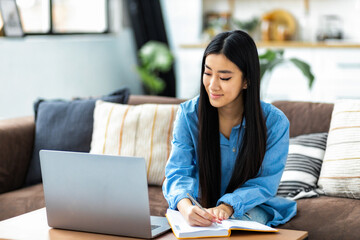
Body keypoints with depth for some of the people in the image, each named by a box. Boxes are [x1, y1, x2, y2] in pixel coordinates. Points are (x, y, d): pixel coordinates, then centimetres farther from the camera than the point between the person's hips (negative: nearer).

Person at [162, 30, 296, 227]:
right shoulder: (188, 114, -9)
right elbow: (177, 173, -16)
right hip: (199, 206, 1)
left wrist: (227, 206, -32)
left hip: (248, 208, 0)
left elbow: (265, 183, -12)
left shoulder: (275, 122, -13)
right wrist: (186, 206, -40)